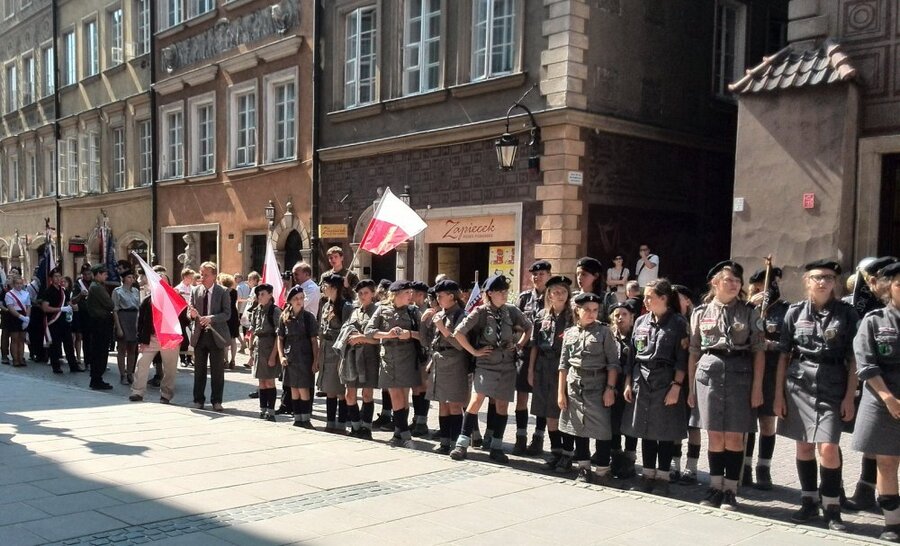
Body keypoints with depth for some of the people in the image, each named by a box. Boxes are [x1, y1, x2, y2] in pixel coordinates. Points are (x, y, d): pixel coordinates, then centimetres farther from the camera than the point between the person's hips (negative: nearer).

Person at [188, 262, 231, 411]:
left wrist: (211, 318, -24)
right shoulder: (195, 290, 6)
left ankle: (216, 401, 13)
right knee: (199, 370, 8)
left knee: (217, 371, 3)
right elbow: (190, 313, 5)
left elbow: (227, 313, -9)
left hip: (216, 336, -3)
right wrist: (192, 314, -19)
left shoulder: (222, 292, -3)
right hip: (199, 335, 3)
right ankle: (198, 400, 18)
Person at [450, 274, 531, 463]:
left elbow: (529, 327, 17)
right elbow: (458, 332, -9)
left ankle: (496, 447, 13)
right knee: (477, 400, -11)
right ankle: (462, 443, -3)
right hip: (485, 364, -3)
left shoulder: (512, 311, 2)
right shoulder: (480, 312, -8)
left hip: (507, 365, 3)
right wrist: (474, 351, -8)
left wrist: (519, 345, 6)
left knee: (502, 405, 5)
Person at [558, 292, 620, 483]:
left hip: (597, 386, -3)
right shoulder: (569, 333, 7)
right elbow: (564, 365, 8)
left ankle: (602, 471, 5)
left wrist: (610, 388, -10)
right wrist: (561, 391, 5)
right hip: (575, 386, 3)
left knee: (602, 429, -4)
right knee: (579, 427, 9)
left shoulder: (604, 332, -1)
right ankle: (584, 468, 20)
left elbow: (613, 363, -3)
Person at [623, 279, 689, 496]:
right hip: (642, 382, 5)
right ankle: (648, 475, 19)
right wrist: (628, 383, 8)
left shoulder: (678, 323, -5)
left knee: (666, 432, 2)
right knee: (646, 430, 9)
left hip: (666, 382, -5)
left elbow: (682, 359, -8)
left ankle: (662, 478, 12)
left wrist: (676, 386, -15)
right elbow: (632, 355, 12)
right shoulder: (641, 321, 10)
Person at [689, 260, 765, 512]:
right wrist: (691, 387, 7)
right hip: (709, 372, 1)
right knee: (715, 436, 5)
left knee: (734, 437, 2)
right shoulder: (701, 312, 7)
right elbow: (694, 352, 9)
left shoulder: (749, 312, 4)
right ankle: (716, 487, 16)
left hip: (739, 373, -1)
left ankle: (730, 490, 12)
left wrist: (757, 386, -5)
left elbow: (758, 351, 2)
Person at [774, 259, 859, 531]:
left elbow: (853, 359, 2)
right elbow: (784, 356, 7)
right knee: (804, 446, 8)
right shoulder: (795, 312, 5)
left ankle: (831, 507, 7)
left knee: (828, 448, -9)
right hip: (799, 385, 2)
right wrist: (779, 394, 4)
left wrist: (849, 397, -4)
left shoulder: (847, 313, 2)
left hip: (832, 387, -2)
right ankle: (809, 502, 21)